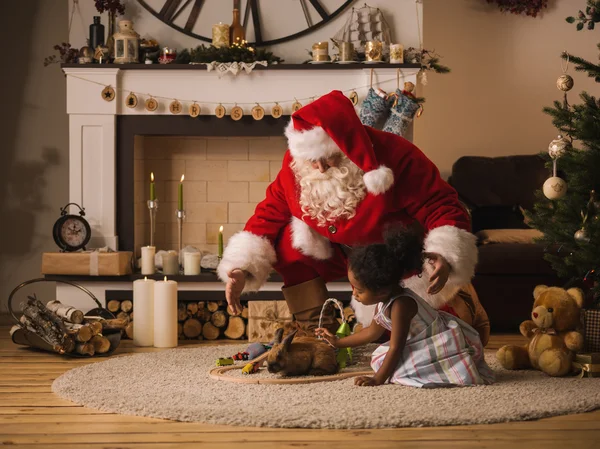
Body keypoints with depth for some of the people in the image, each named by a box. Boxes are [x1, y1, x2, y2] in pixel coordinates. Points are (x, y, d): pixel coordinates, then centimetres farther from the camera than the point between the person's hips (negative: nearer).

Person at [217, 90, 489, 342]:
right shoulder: (296, 166, -18)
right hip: (345, 253, 4)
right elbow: (269, 214, -11)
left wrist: (444, 257, -48)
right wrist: (242, 269, -24)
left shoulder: (396, 157, -32)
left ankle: (464, 304, 25)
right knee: (288, 241, -21)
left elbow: (444, 209, -29)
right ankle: (317, 331, -10)